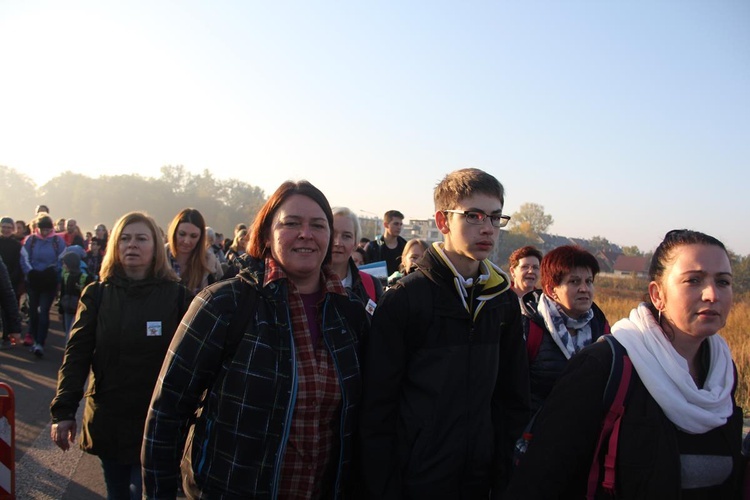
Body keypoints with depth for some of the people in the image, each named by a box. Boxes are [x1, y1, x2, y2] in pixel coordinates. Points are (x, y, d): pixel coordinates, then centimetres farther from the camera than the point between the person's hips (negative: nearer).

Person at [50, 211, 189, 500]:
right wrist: (63, 410, -9)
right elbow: (76, 355, -2)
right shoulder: (97, 295, 1)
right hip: (108, 420, 2)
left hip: (158, 422, -2)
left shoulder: (177, 296, -5)